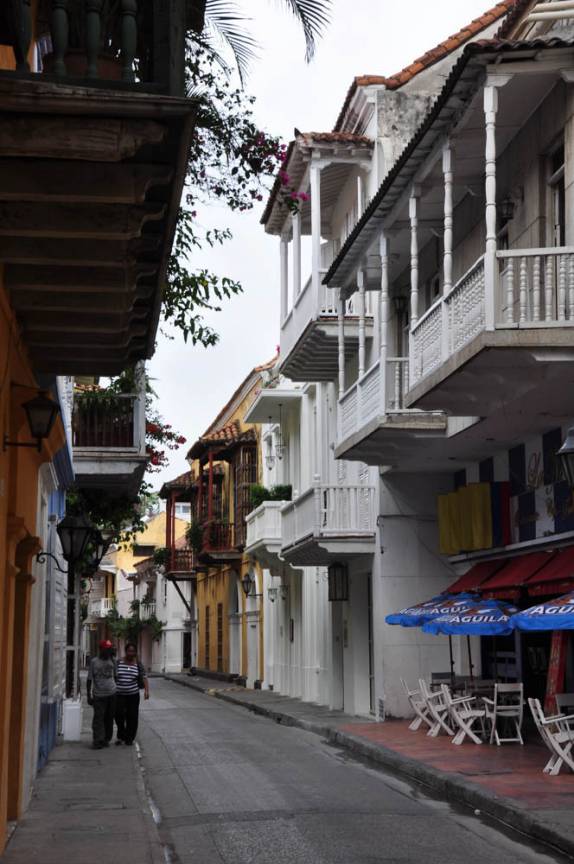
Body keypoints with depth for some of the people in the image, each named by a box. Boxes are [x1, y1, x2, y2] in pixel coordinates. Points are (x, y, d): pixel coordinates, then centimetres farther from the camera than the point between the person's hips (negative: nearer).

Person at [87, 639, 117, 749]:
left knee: (109, 718, 7)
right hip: (99, 695, -4)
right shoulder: (94, 662, -2)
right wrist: (89, 696, -2)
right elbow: (90, 679, 1)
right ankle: (98, 741, -6)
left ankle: (106, 739, 16)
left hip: (112, 694, 4)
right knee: (98, 718, -7)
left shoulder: (112, 660, 10)